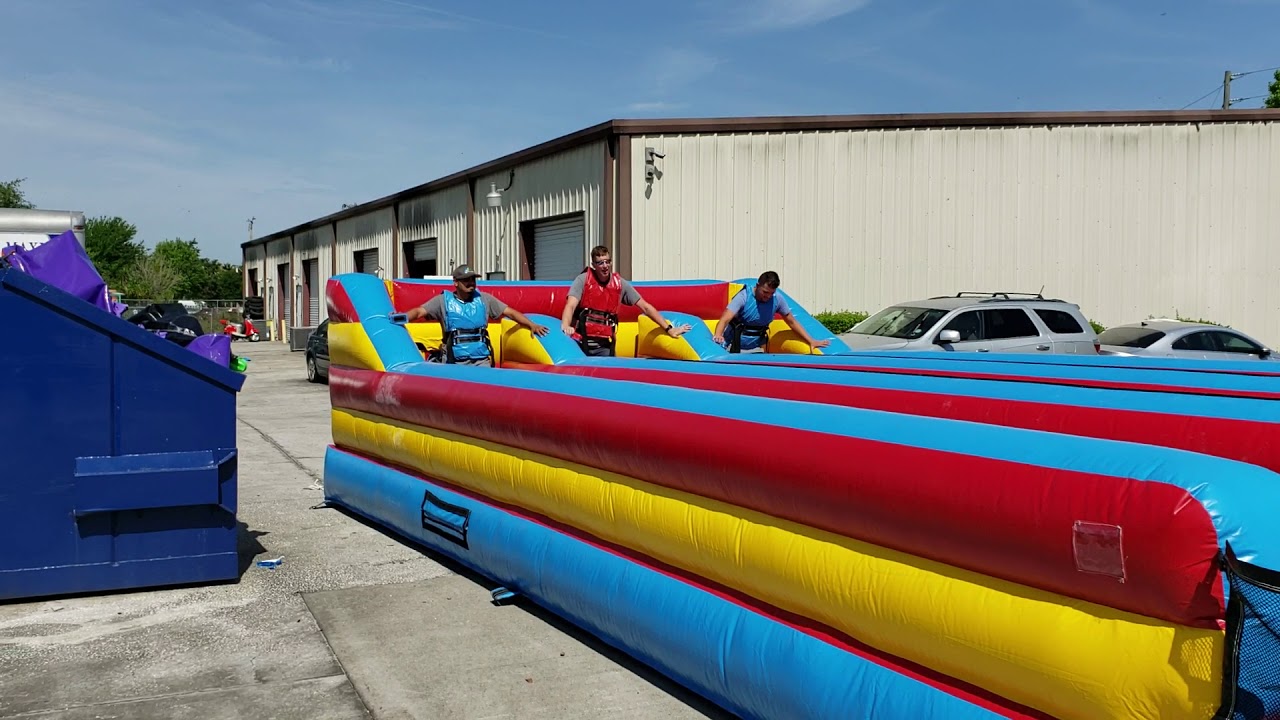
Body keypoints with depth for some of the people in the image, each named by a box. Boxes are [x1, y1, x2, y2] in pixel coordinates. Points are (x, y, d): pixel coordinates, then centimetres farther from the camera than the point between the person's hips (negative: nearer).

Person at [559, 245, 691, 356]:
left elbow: (645, 307, 7)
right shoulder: (583, 280, -4)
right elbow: (570, 306, -16)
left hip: (604, 346, 2)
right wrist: (565, 326, -39)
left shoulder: (620, 284, 3)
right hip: (580, 343, -2)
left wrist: (669, 329, 3)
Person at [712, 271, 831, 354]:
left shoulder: (777, 299, -8)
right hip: (734, 349, -3)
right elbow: (725, 319, -29)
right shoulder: (744, 297, -20)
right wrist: (718, 335, -50)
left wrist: (811, 341, 1)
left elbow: (792, 322, 4)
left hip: (756, 350, 3)